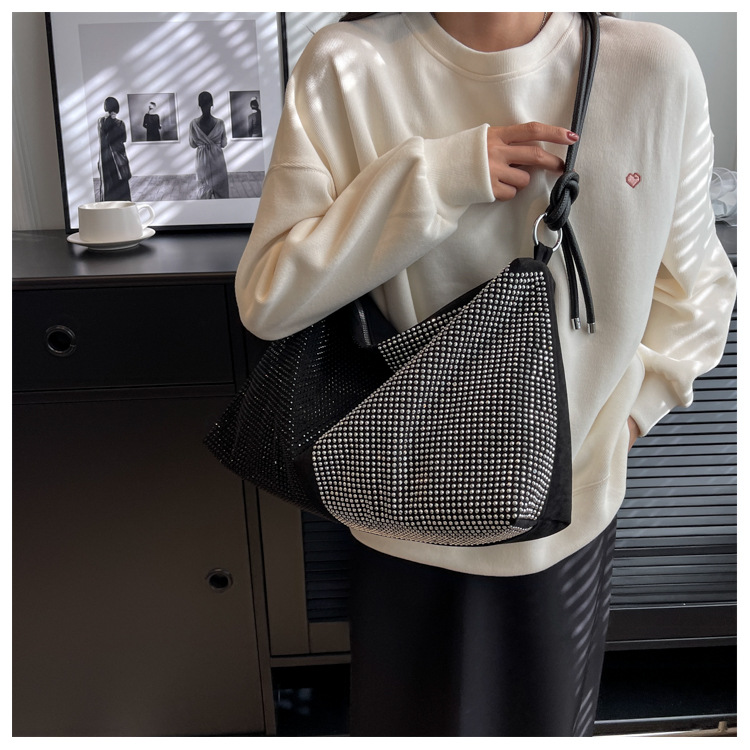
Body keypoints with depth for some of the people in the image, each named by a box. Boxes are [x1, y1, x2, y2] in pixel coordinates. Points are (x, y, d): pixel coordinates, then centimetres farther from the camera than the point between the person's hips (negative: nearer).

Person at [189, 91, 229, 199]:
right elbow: (224, 144, -4)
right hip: (217, 159, -1)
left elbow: (192, 144, -1)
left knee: (204, 190, 14)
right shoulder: (219, 123, -15)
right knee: (220, 189, 12)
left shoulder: (194, 124, -13)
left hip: (202, 160, 1)